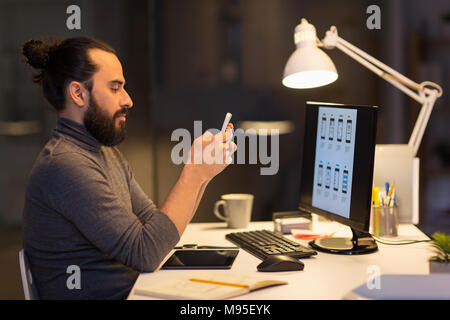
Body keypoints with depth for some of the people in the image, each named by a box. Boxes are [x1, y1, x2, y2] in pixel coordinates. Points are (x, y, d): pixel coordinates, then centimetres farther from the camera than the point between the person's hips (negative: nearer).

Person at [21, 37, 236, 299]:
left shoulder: (107, 153, 13)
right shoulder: (65, 165, -20)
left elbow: (154, 223, 11)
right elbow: (145, 253, -21)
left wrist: (203, 172, 0)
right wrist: (194, 174, -18)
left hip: (131, 290, 9)